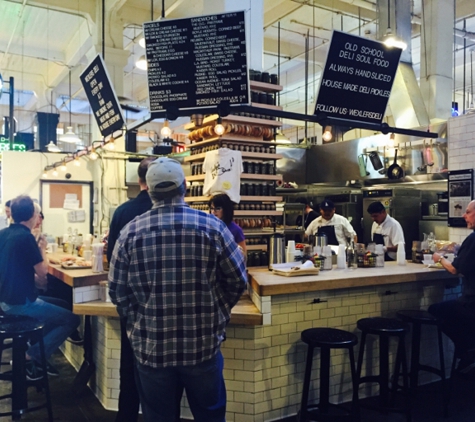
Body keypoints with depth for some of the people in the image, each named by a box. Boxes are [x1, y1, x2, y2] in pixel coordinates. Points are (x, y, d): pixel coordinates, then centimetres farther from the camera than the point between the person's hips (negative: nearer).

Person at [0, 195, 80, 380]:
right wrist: (42, 249, 1)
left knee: (60, 306, 26)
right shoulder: (25, 236, -20)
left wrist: (34, 277, 12)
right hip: (21, 303, -9)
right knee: (72, 319, -1)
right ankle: (31, 358, 0)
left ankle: (33, 353, 20)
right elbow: (42, 271, -13)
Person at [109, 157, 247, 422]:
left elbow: (117, 290, -2)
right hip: (203, 344, 0)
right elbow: (238, 280, -3)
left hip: (150, 346, 1)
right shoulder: (212, 226, -8)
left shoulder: (130, 231, -6)